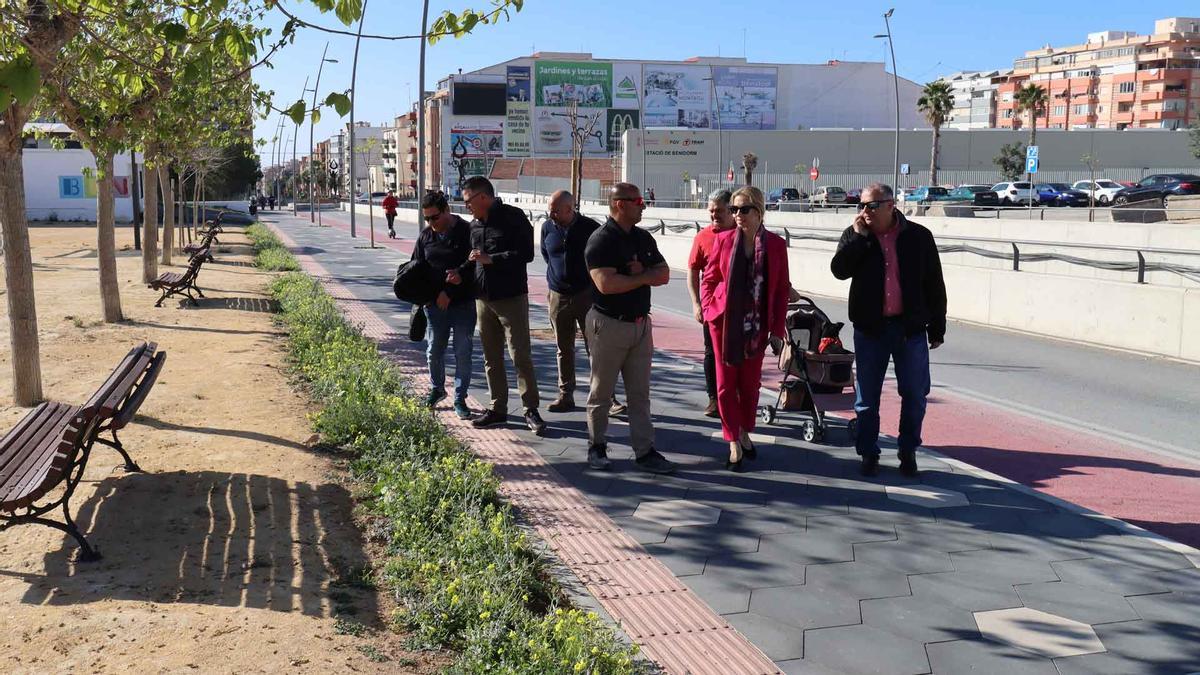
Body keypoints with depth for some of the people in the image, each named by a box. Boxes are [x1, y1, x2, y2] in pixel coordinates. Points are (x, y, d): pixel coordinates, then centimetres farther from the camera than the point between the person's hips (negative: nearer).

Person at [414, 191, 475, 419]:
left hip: (463, 304, -4)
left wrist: (449, 293, -19)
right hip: (435, 305, 4)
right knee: (434, 351, 13)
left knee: (463, 353, 0)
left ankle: (460, 399, 11)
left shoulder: (467, 232, -9)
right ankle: (437, 389, 33)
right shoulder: (425, 236, 6)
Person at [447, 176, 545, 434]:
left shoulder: (513, 217, -10)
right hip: (483, 299, 8)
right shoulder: (475, 224, 13)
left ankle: (531, 410, 2)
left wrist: (491, 259, -21)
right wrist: (461, 272, 3)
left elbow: (526, 253, -18)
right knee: (491, 357, 11)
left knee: (520, 354, -5)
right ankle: (498, 408, 20)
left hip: (511, 297, -7)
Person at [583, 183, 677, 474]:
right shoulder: (601, 240, -13)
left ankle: (645, 451, 12)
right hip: (609, 324, -6)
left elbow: (664, 274, 9)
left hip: (640, 324, 7)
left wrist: (641, 272, -13)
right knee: (602, 392, 6)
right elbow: (606, 284, -24)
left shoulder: (644, 238, 11)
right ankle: (596, 447, 21)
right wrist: (645, 277, -11)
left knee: (640, 393, 8)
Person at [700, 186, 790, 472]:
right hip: (725, 322, 0)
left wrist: (778, 328, -2)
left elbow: (782, 289, 1)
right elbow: (708, 279, 6)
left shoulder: (776, 244, -3)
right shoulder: (723, 239, -3)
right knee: (726, 384, 3)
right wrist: (709, 310, -5)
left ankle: (745, 434, 31)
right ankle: (734, 444, 14)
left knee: (750, 383, 11)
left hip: (757, 325, 0)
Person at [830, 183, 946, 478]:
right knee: (867, 397, 6)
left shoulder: (918, 236, 0)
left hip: (910, 328, 0)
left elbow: (934, 284, 3)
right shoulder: (854, 236, 3)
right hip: (870, 328, 1)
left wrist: (937, 328, 3)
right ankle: (868, 453, 17)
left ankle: (908, 453, 20)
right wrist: (858, 236, -16)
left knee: (915, 395, 5)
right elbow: (839, 270, -12)